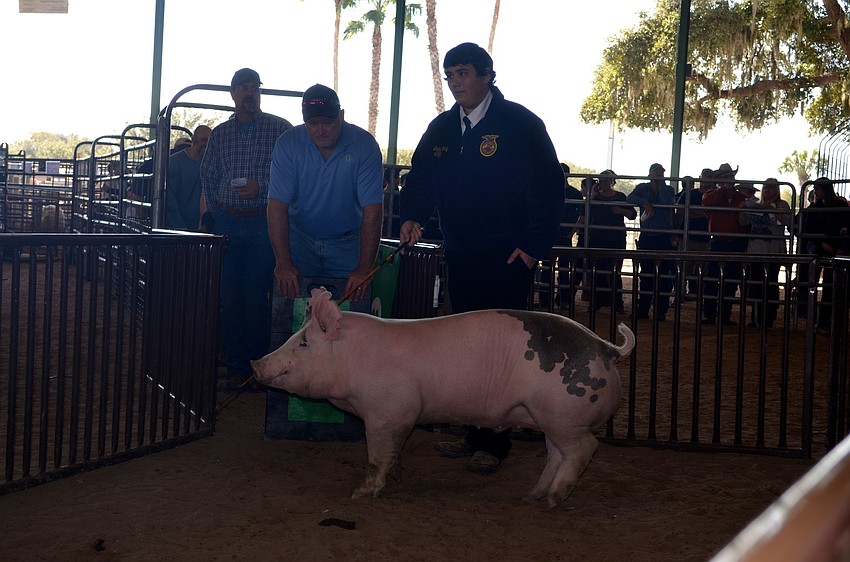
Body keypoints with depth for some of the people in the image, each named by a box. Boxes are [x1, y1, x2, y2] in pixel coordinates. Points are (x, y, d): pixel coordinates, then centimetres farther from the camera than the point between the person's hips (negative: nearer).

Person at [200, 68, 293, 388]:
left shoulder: (279, 129, 2)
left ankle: (259, 364, 3)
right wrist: (212, 214, 9)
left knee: (255, 297, -7)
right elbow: (208, 175, 18)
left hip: (263, 222, -3)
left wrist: (261, 187, -14)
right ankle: (237, 365, 9)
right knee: (230, 297, 2)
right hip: (226, 223, 4)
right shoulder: (220, 134, 13)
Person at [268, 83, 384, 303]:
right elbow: (278, 204, -15)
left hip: (347, 243, -1)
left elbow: (372, 208, -17)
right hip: (300, 239, 1)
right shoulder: (288, 144, -11)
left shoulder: (363, 144, -14)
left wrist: (364, 268, -25)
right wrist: (283, 263, -25)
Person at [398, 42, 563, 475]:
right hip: (460, 257, 6)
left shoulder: (520, 124, -8)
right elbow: (420, 180, 19)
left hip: (507, 259, -6)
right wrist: (411, 217, -1)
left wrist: (533, 247, -15)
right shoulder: (441, 129, 11)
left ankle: (494, 443, 4)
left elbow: (548, 187, -10)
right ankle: (474, 434, 21)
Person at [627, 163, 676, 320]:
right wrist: (644, 202, -22)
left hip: (664, 238, -1)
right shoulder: (643, 188, 8)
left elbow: (666, 202, -15)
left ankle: (661, 310, -1)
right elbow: (630, 198, -9)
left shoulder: (669, 190, 6)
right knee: (646, 273, 5)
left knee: (664, 274, -3)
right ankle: (643, 308, 8)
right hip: (646, 237, 1)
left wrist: (661, 183, -9)